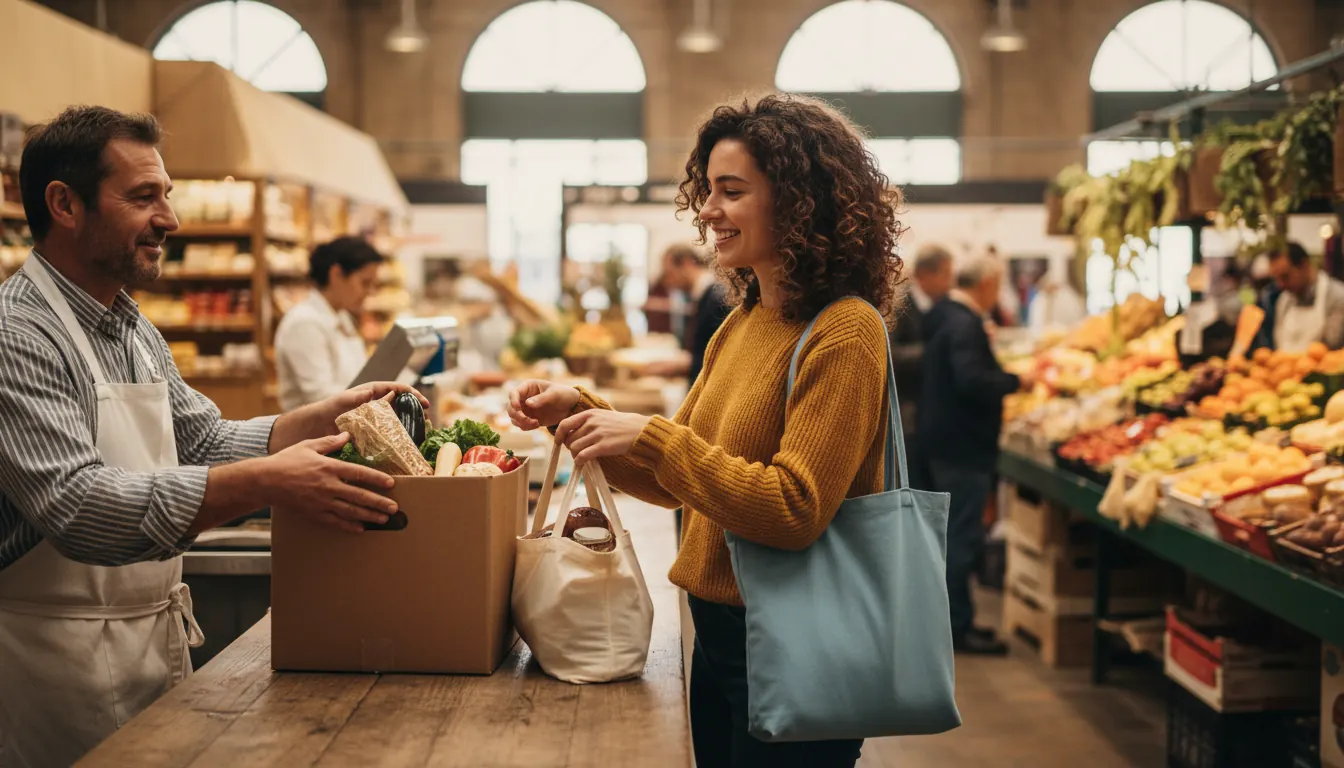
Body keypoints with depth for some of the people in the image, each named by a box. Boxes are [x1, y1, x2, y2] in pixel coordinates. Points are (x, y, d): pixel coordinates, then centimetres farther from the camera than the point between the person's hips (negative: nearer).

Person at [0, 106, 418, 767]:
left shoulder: (135, 331, 9)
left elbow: (207, 444, 14)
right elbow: (75, 507, -31)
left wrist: (326, 416, 0)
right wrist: (267, 483, -37)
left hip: (159, 632, 8)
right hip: (63, 652, -8)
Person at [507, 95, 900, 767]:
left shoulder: (843, 333, -18)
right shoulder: (742, 323, 8)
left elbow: (794, 510, -24)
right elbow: (673, 482, 11)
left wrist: (649, 436, -22)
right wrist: (576, 412, -3)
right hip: (718, 632, 8)